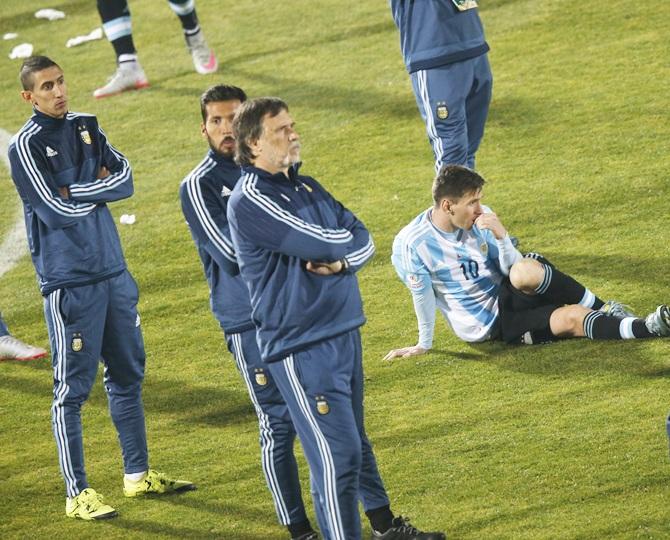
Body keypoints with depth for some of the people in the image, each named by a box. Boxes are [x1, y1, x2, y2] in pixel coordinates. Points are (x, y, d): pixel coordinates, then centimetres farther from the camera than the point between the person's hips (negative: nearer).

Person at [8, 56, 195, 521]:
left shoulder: (86, 127, 9)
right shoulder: (26, 146, -11)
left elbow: (125, 178, -1)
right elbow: (57, 213, -18)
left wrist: (77, 193, -14)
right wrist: (100, 190, -3)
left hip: (113, 271, 7)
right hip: (69, 281, -7)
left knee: (128, 375, 15)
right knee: (73, 389, -3)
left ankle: (138, 475, 27)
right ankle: (78, 494, 1)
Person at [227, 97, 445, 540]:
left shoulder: (305, 186, 12)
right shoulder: (250, 200, -16)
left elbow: (362, 243, 7)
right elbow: (324, 243, -22)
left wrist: (341, 262, -16)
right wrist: (351, 240, 1)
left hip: (345, 333, 9)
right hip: (301, 348, -9)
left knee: (355, 440, 23)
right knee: (337, 453, -11)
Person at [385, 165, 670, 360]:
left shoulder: (481, 217, -6)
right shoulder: (411, 244, -18)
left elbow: (510, 267, -4)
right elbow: (422, 296, -6)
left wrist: (501, 237, -22)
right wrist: (424, 345, 2)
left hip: (507, 296, 3)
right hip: (490, 325, -3)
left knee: (525, 271, -35)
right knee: (572, 319, -26)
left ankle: (604, 309, -20)